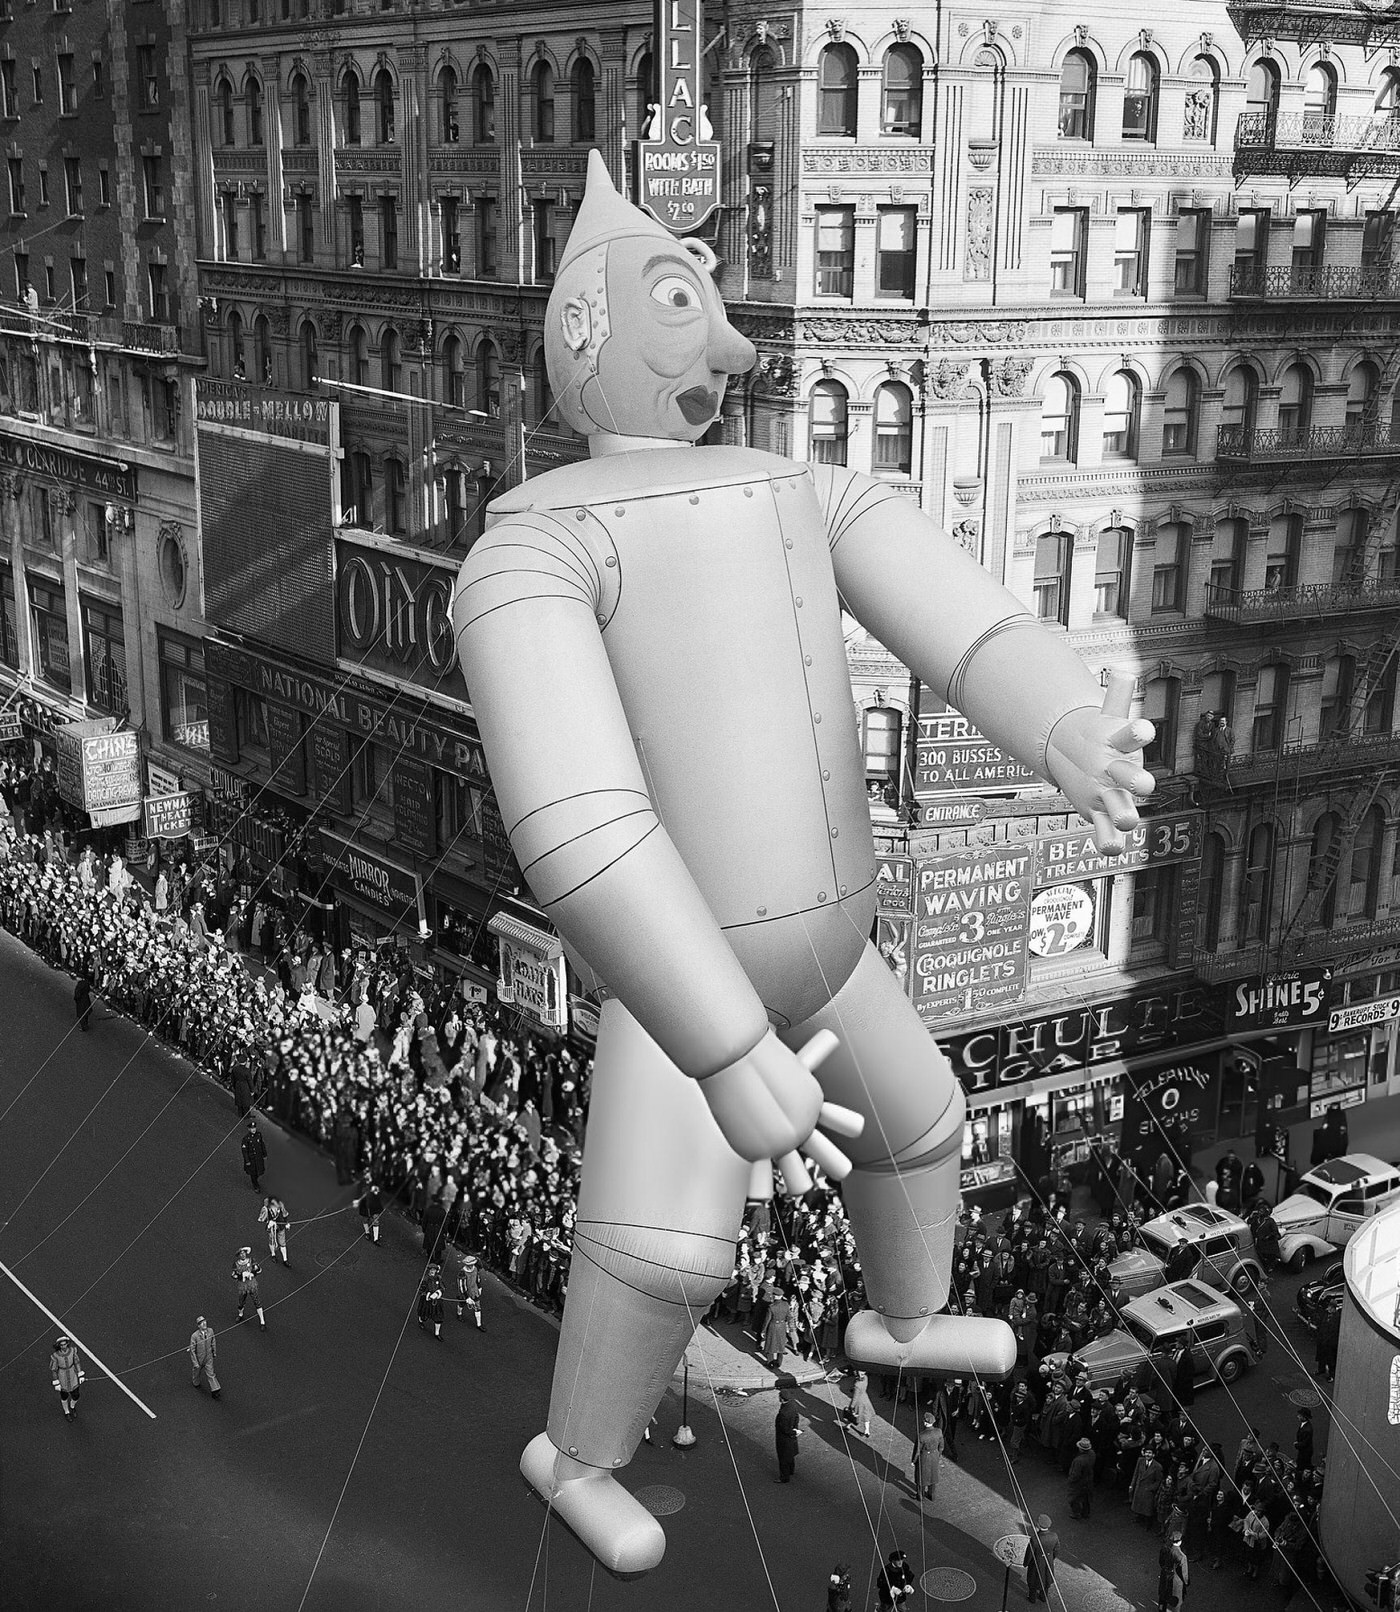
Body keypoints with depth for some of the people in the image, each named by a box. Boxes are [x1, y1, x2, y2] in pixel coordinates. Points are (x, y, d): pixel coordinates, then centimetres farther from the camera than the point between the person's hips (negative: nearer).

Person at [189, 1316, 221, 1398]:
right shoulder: (194, 1336, -34)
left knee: (210, 1374, 8)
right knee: (197, 1371, 25)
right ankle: (195, 1382, 56)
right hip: (198, 1358, -2)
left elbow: (213, 1341, 0)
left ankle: (215, 1392, 13)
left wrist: (214, 1351, 14)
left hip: (208, 1357, 2)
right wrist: (195, 1363, -18)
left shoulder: (210, 1330, -21)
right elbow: (192, 1350, -23)